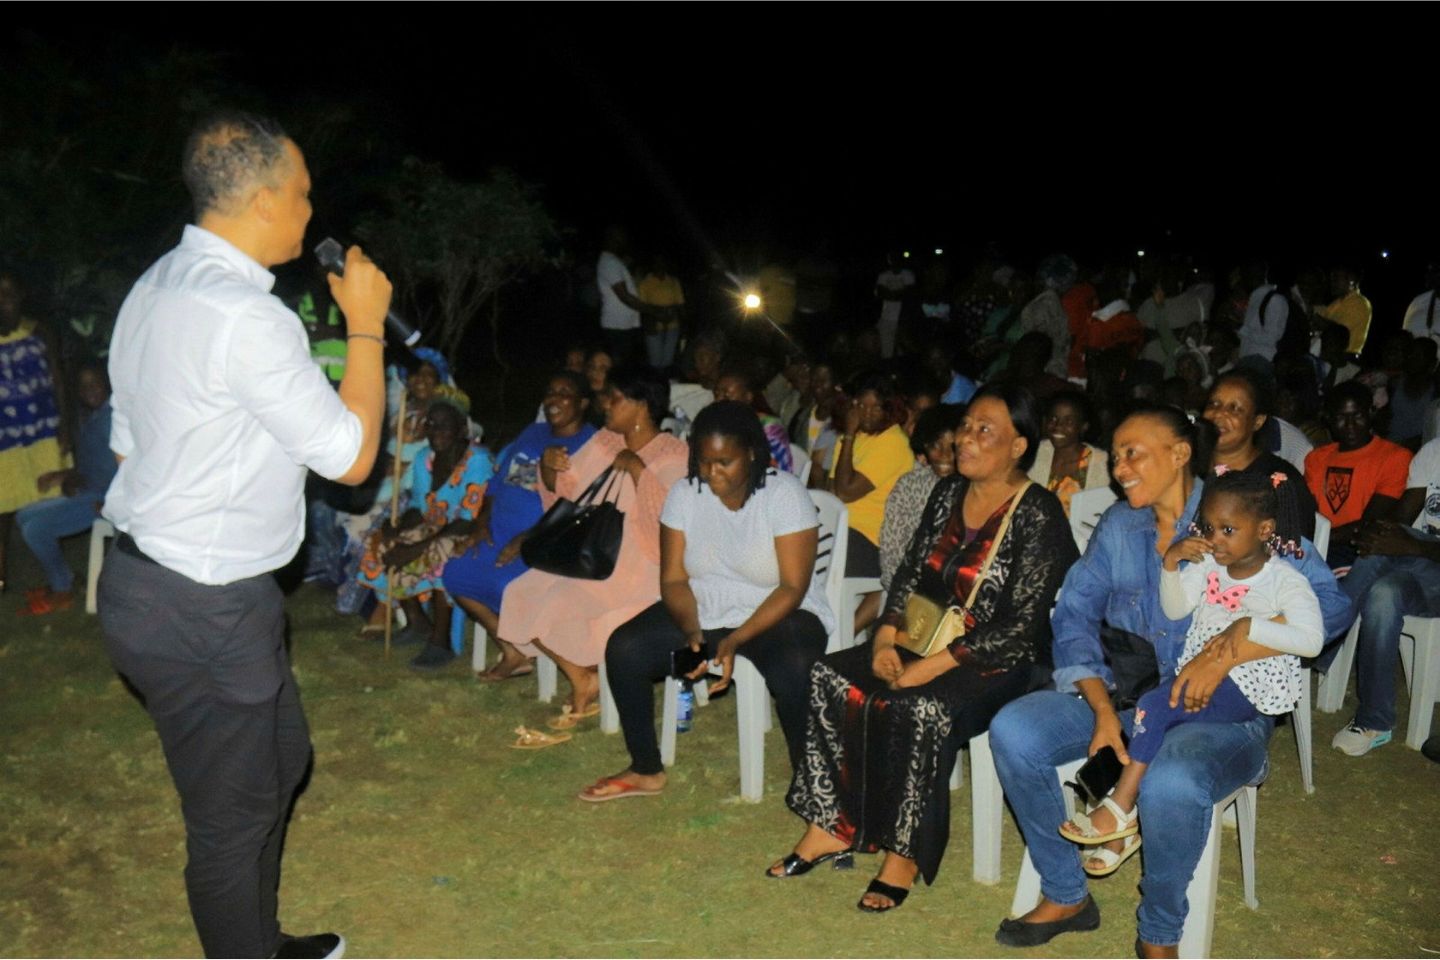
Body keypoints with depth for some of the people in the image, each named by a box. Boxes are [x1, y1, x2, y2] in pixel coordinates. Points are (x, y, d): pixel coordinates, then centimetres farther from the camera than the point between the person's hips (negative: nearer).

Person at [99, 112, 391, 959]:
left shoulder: (156, 288, 8)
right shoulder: (247, 317, -24)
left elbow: (130, 438, 14)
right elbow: (351, 457, -17)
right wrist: (366, 323, -10)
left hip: (155, 571, 11)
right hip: (202, 614, -11)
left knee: (280, 760, 25)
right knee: (233, 817, 8)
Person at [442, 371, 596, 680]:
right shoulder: (532, 434, 19)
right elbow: (499, 480, 21)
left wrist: (527, 540, -22)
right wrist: (483, 520, 3)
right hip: (500, 538, 9)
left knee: (508, 583, -31)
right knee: (456, 573, -5)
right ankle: (513, 654, 1)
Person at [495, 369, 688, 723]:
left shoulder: (673, 455, -10)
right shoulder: (603, 442, 11)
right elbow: (564, 488, 16)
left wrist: (637, 467, -25)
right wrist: (549, 467, -5)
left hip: (640, 564, -8)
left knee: (563, 601, -26)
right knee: (521, 593, -9)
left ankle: (587, 681, 1)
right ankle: (582, 680, -1)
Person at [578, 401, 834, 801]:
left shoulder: (785, 494, -15)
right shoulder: (685, 493, -4)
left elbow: (793, 588, -18)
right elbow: (673, 579, -2)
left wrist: (735, 640, -28)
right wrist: (691, 629, -22)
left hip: (776, 613, -4)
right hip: (701, 611, 4)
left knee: (796, 670, -36)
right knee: (623, 649, -17)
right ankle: (645, 771, 3)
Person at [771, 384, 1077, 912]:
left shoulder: (1039, 516, -13)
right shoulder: (948, 492, 9)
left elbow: (1020, 625, -18)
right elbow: (910, 572, 13)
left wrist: (933, 666, -23)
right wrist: (887, 635, -6)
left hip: (996, 664, -7)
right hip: (924, 640, 7)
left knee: (921, 709, -34)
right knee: (830, 679, -14)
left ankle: (905, 854, -16)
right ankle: (829, 825, -7)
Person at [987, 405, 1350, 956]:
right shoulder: (1119, 525, 9)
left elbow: (1330, 602, -16)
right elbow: (1074, 612, 5)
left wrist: (1226, 653, -26)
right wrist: (1102, 709, -9)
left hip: (1223, 709, -5)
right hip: (1124, 692, 5)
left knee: (1170, 784, -38)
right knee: (1012, 731, -18)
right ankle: (1065, 896, 1)